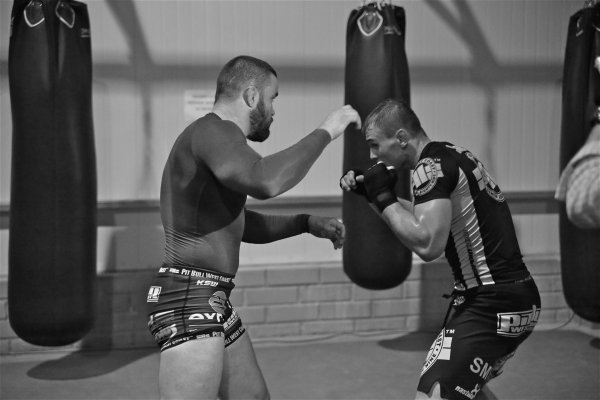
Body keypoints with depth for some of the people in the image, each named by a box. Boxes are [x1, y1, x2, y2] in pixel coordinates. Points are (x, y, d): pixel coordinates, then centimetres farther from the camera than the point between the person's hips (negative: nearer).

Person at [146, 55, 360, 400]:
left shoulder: (216, 138, 19)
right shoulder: (214, 130, -13)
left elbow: (243, 225, 30)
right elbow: (265, 181, -34)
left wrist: (309, 223, 21)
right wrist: (324, 132, -21)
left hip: (214, 302, 11)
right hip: (188, 298, -11)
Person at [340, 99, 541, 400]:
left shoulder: (431, 166, -16)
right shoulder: (451, 155, 13)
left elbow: (428, 245, -27)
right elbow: (421, 221, 26)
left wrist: (383, 197, -15)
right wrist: (369, 193, 15)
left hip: (492, 305, -11)